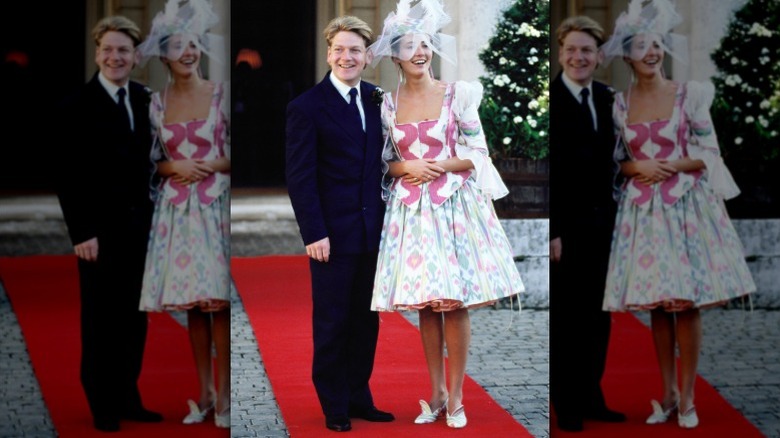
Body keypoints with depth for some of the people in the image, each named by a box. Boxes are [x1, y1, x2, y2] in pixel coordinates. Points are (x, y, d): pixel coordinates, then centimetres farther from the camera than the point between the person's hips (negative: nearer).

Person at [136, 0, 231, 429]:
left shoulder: (221, 94, -1)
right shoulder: (157, 103, 8)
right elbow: (154, 160, 13)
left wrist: (207, 166, -13)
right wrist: (175, 168, -5)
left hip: (215, 206, -3)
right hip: (176, 210, 3)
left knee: (217, 301, -7)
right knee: (191, 303, 5)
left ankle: (223, 397, -2)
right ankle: (204, 394, 12)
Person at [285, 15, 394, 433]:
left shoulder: (376, 99, 8)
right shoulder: (306, 107, -8)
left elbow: (382, 160, 12)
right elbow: (300, 176, -10)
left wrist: (389, 217, 6)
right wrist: (314, 233, -15)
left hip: (372, 230, 5)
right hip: (332, 233, -5)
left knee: (366, 321, 13)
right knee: (332, 323, 5)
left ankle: (359, 398, 25)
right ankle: (334, 406, 17)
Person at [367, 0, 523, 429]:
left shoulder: (458, 94, -1)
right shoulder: (388, 103, 6)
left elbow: (477, 154, 0)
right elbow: (385, 161, 11)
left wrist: (440, 166, -13)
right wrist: (407, 169, -8)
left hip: (454, 204, -2)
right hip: (410, 209, 2)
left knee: (454, 302, -4)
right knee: (424, 304, 5)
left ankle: (455, 398, 4)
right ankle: (436, 394, 15)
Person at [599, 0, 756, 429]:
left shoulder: (689, 94, -2)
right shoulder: (619, 103, 5)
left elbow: (709, 153, -1)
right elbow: (618, 160, 10)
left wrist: (674, 166, -15)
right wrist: (639, 169, -9)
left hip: (686, 205, -2)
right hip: (642, 210, 2)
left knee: (686, 302, -3)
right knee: (656, 304, 5)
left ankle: (687, 397, 5)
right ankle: (667, 394, 16)